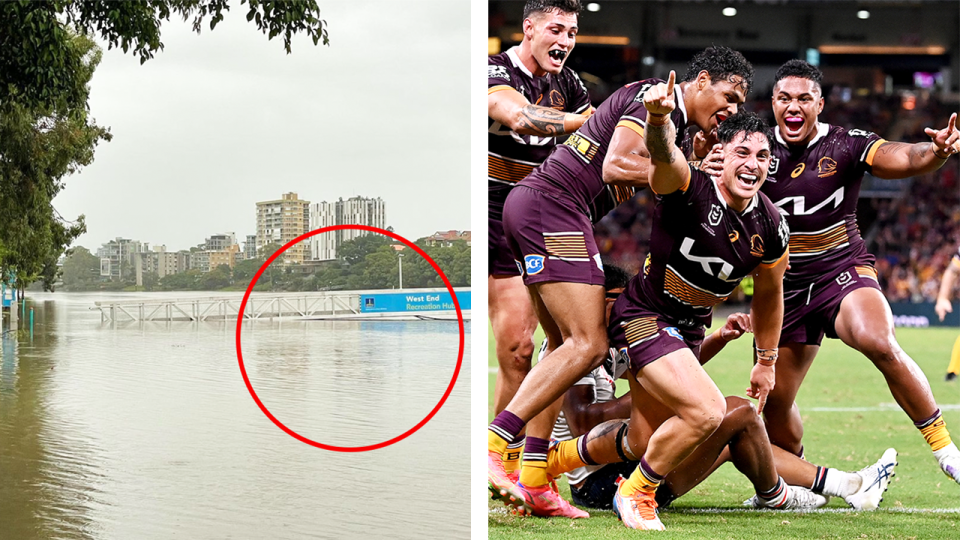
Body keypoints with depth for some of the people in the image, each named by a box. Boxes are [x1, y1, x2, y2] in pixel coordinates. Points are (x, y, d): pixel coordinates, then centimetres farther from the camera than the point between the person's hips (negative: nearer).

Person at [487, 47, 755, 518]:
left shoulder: (674, 122, 24)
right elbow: (613, 166, -18)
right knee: (588, 345, -14)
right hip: (552, 205, -11)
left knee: (566, 346, 9)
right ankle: (489, 446, -19)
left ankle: (532, 483, 5)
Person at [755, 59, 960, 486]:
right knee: (773, 402, 4)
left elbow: (903, 158, -21)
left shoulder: (846, 145, -7)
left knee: (879, 343, -33)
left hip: (843, 271, -3)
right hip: (784, 287, 3)